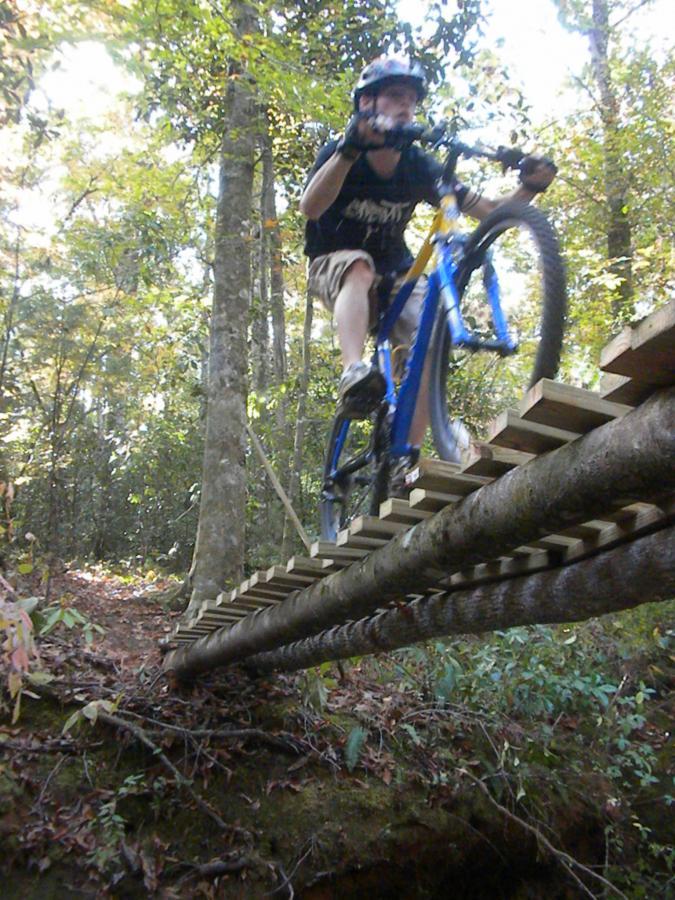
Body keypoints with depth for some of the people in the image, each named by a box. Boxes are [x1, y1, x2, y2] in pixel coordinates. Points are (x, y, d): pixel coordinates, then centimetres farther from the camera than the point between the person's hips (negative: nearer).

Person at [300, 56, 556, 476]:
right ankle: (354, 373, -57)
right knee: (360, 266, -38)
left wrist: (529, 188, -29)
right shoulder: (341, 153, -14)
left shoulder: (420, 167, -6)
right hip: (336, 268, -3)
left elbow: (488, 211, -10)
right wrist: (351, 147, -49)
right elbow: (310, 207, -36)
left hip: (395, 275, 3)